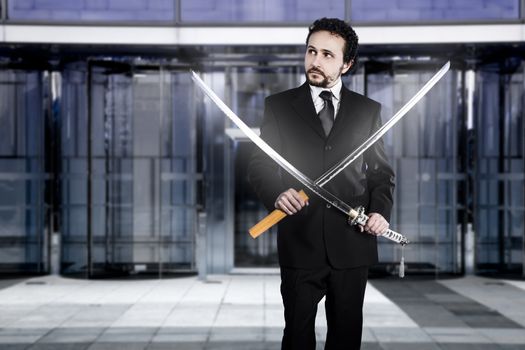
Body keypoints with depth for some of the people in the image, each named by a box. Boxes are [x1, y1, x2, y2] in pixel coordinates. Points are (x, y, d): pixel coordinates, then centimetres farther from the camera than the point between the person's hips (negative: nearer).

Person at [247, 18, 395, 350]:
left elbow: (382, 172, 12)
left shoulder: (369, 110, 9)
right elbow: (259, 165, 3)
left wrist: (381, 210, -7)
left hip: (352, 243, 1)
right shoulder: (279, 105, 5)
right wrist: (276, 194, -18)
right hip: (299, 243, -1)